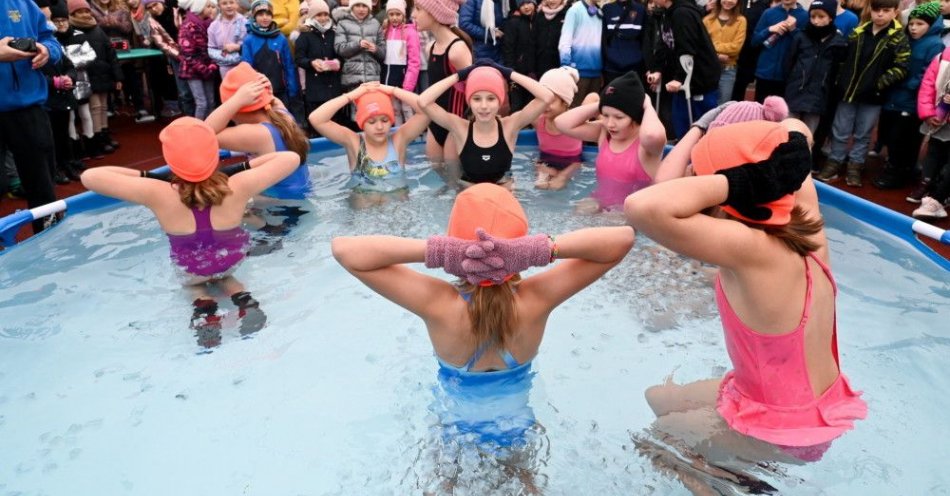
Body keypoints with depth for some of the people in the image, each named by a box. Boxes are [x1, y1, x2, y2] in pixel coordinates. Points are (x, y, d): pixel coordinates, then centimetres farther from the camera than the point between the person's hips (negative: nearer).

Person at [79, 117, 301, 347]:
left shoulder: (157, 194, -34)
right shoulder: (237, 188, -33)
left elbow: (89, 177, -26)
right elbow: (291, 158, -25)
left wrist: (144, 176, -16)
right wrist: (247, 166, -15)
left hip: (189, 270, 0)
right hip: (231, 261, 0)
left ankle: (205, 310, 3)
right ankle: (243, 300, 4)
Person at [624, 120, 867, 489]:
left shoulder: (752, 250, -33)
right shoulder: (806, 224, -11)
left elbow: (642, 207, -48)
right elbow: (797, 132, 6)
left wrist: (729, 181, -38)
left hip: (782, 428, -7)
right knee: (658, 398, 21)